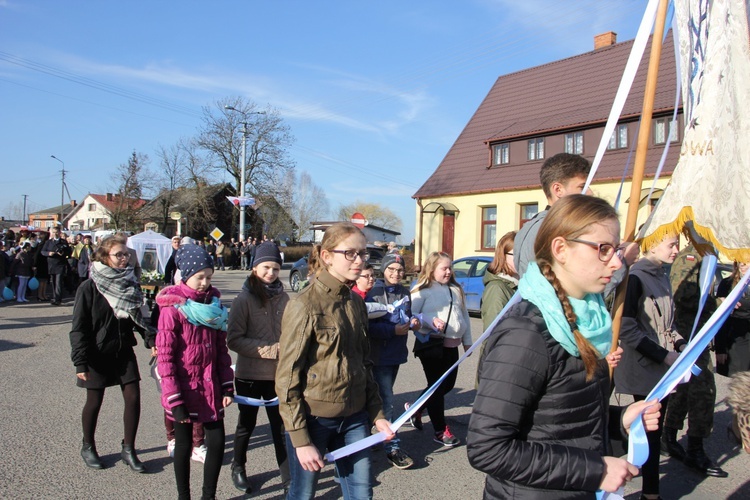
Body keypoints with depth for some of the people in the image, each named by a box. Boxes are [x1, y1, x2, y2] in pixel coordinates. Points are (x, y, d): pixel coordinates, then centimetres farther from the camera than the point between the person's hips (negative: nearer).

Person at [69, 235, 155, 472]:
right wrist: (80, 362, -17)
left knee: (133, 397, 1)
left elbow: (137, 318, 8)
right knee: (94, 401, 10)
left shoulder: (130, 284, 1)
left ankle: (129, 448, 16)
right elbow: (79, 327, -12)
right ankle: (88, 447, 33)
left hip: (124, 351, 4)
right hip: (97, 354, -4)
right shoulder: (89, 288, -13)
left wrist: (150, 339, -10)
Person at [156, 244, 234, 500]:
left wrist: (227, 386, 5)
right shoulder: (172, 308, -13)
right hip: (185, 388, -4)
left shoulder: (213, 303, 3)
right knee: (184, 444, 11)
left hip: (210, 387, 5)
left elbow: (221, 347, 8)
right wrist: (174, 400, -15)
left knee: (217, 442, 7)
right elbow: (165, 356, -13)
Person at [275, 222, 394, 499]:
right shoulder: (304, 305, -14)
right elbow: (287, 377, -14)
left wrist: (376, 414, 10)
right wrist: (300, 440, -15)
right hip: (314, 420, -5)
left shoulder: (356, 302, 6)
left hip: (354, 419, 6)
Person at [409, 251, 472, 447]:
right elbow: (411, 315, -13)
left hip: (452, 344, 7)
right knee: (437, 385, 1)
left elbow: (464, 316, 19)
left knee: (448, 384, 13)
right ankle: (441, 431, 13)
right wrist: (431, 321, -24)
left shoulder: (456, 290, 14)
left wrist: (467, 341, 18)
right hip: (431, 344, -7)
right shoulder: (422, 291, -7)